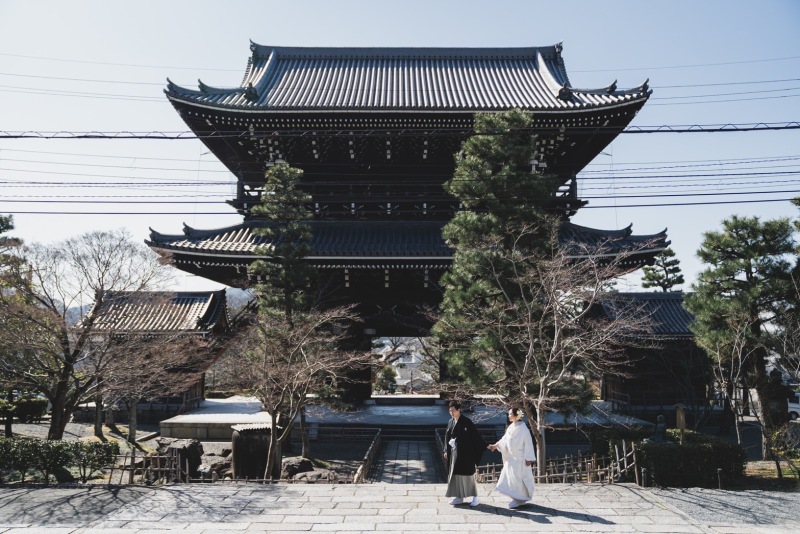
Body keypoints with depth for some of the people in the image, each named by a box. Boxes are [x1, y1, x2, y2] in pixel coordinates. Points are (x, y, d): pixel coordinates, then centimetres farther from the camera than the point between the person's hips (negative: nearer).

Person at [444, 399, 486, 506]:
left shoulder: (466, 421, -12)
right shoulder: (450, 422, 7)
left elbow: (475, 435, -12)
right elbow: (447, 436, 12)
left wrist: (484, 446, -15)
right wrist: (446, 450, 10)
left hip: (465, 453, -6)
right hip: (454, 452, 6)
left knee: (467, 474, -1)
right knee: (455, 474, 8)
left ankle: (474, 497, 12)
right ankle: (459, 497, 19)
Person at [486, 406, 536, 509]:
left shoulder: (523, 428, -15)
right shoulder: (511, 427, 7)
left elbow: (528, 443, -14)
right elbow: (504, 440, 12)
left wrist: (528, 458, -15)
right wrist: (495, 445, -1)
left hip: (519, 459, -8)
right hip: (511, 457, 8)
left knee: (517, 478, -3)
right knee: (510, 478, 10)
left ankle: (518, 500, 9)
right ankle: (517, 498, 20)